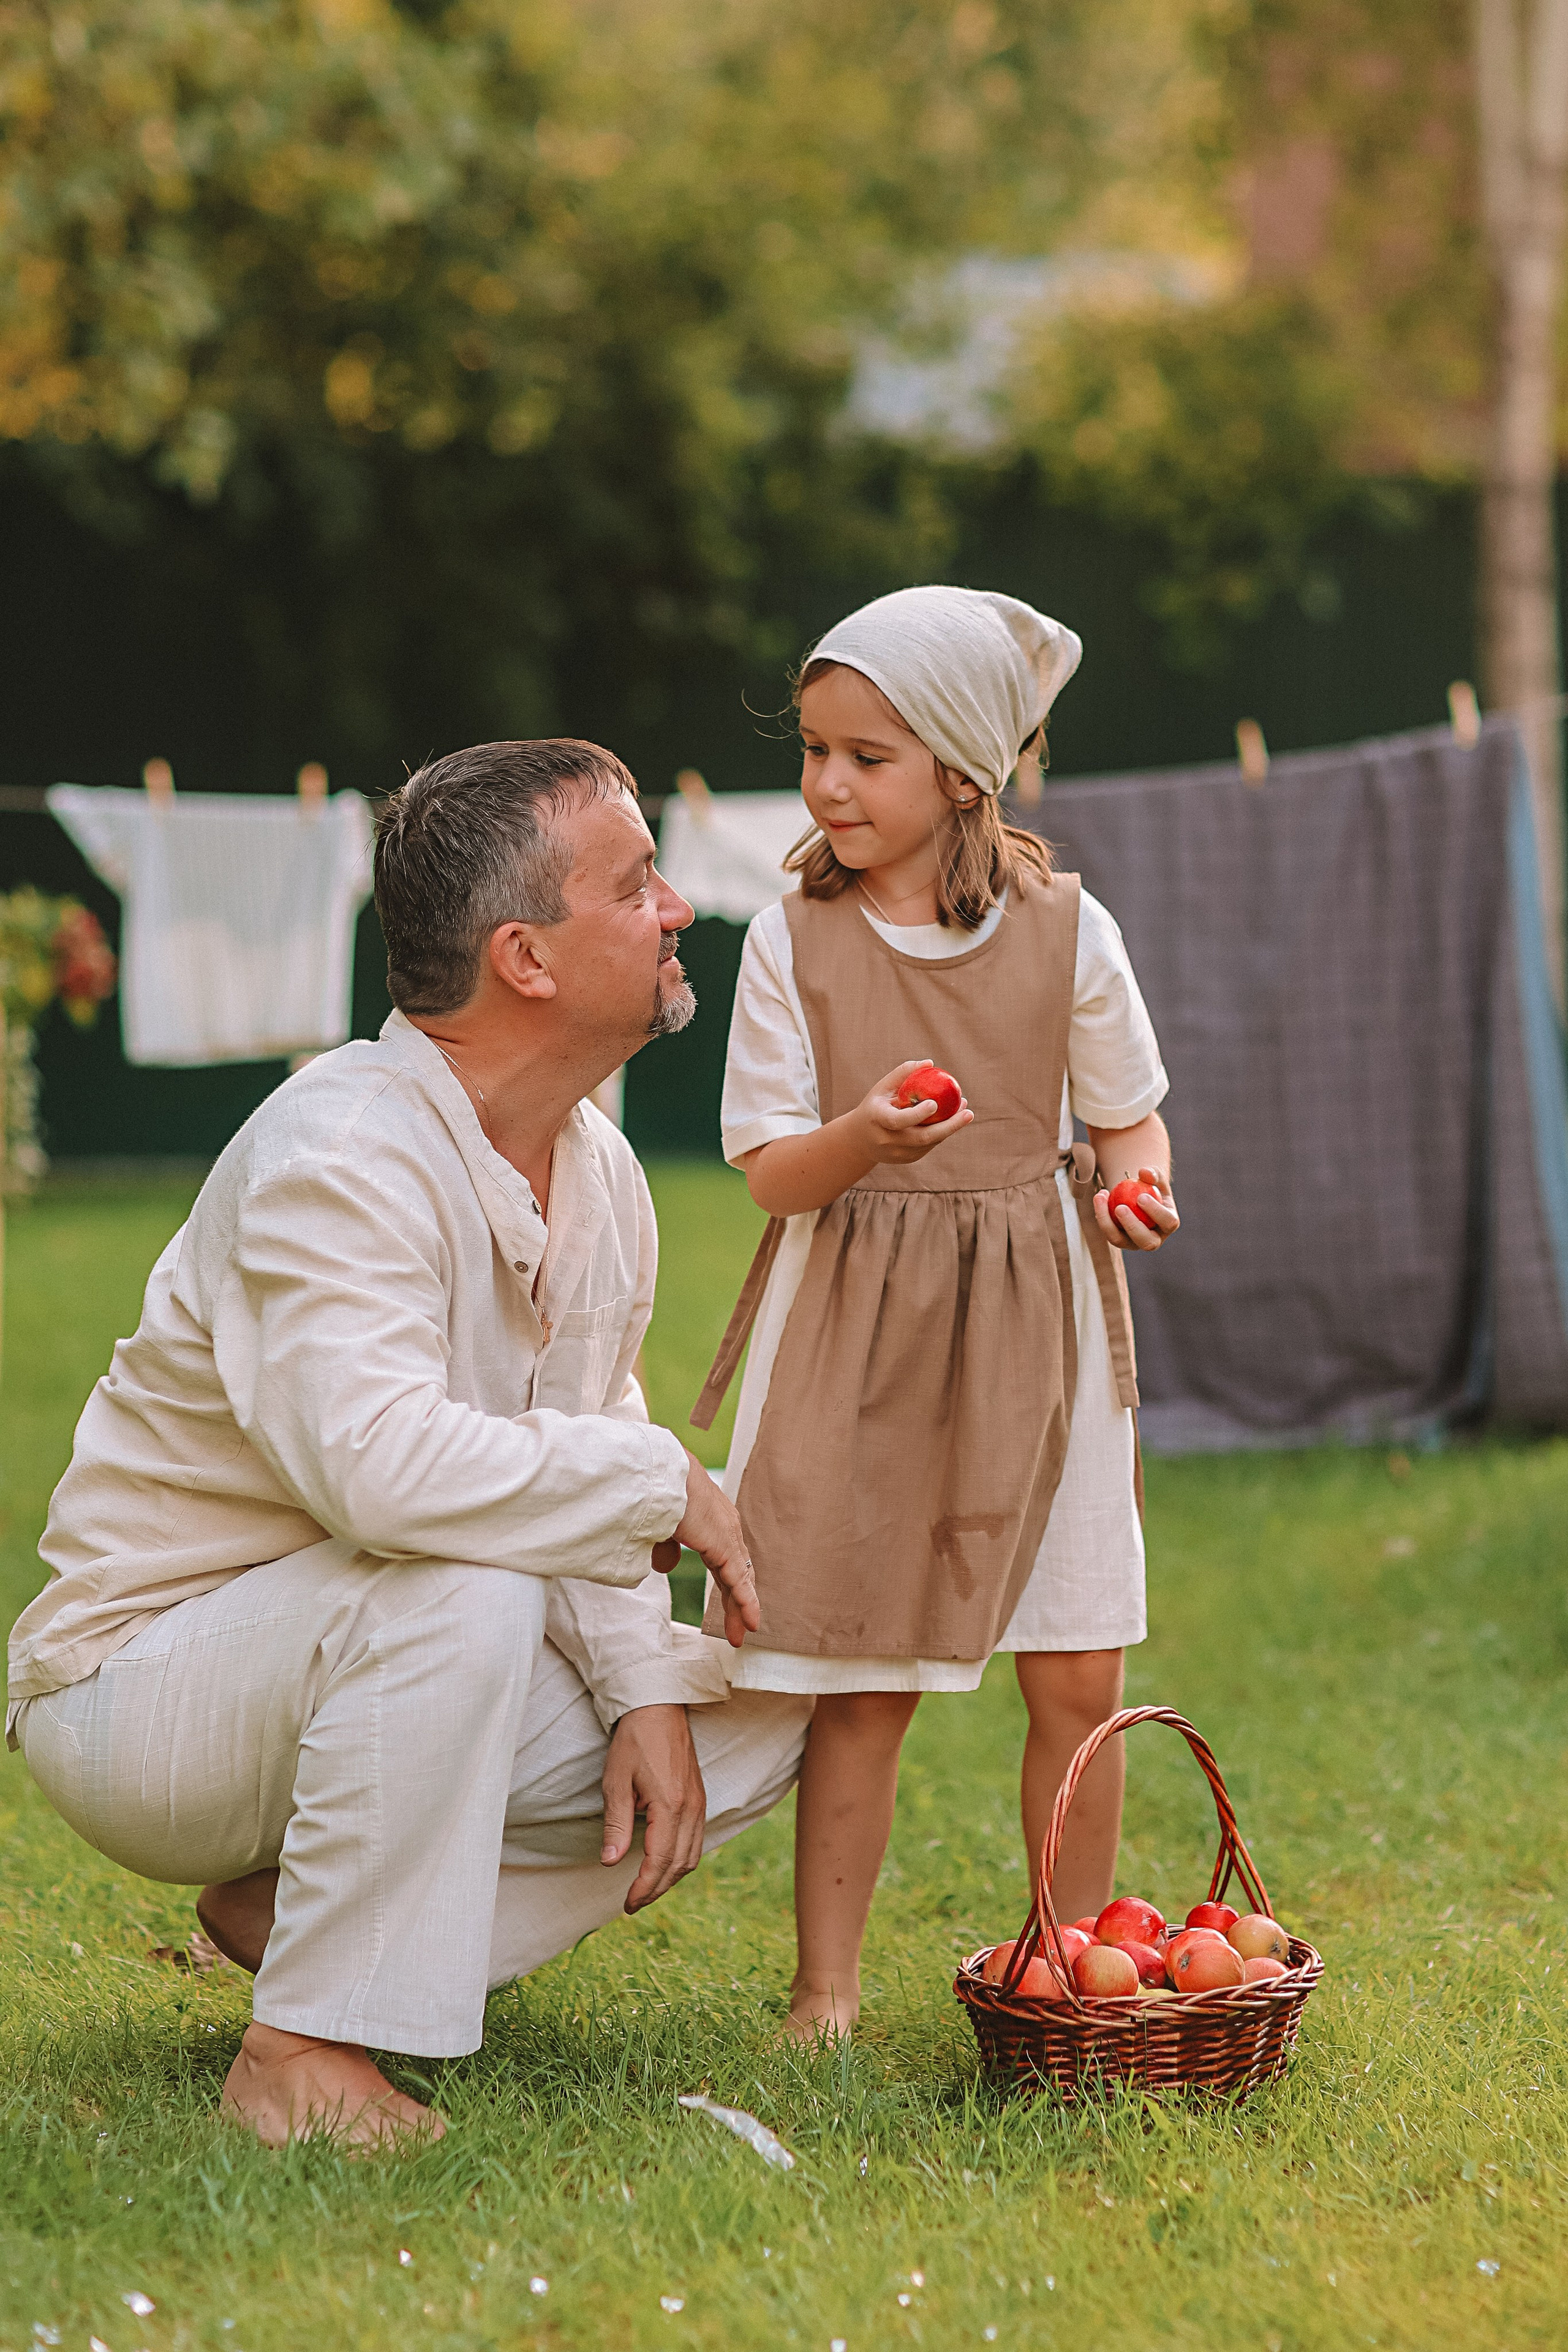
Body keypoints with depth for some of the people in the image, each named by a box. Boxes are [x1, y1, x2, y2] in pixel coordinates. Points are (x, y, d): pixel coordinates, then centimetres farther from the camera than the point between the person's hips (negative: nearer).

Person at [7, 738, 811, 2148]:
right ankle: (310, 2048, -24)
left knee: (760, 1715, 1)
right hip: (137, 1688, -9)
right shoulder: (339, 1161, -25)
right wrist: (662, 1484, -28)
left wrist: (641, 1689, -8)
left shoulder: (599, 1172, 4)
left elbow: (576, 1471, 9)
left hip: (351, 1660, 9)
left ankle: (293, 1905, 1)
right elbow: (380, 1463, -41)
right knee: (464, 1590, -36)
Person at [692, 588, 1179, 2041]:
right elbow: (768, 1172, -5)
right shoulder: (793, 942, -3)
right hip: (856, 1332, -1)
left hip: (1035, 1325, 1)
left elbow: (1128, 1113, 11)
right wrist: (863, 1137, -26)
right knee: (859, 1687, 2)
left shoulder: (1065, 934, -1)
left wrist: (1139, 1182, -12)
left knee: (1079, 1678, 0)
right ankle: (826, 1990, 13)